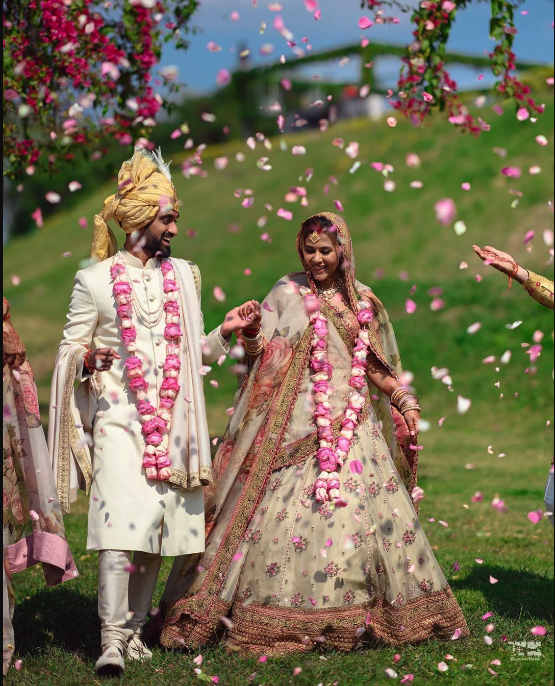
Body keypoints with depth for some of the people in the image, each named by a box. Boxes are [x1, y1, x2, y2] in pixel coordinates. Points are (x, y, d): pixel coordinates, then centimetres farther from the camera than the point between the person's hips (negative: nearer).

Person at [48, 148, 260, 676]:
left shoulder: (181, 276, 14)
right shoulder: (95, 280, 0)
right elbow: (70, 349, 3)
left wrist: (224, 333, 4)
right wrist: (89, 358, -18)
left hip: (171, 419, 5)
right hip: (119, 415, -5)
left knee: (157, 527, 4)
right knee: (121, 519, -18)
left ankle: (134, 628, 14)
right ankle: (112, 638, -18)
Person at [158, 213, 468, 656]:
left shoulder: (362, 301, 13)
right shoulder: (287, 294, 3)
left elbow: (374, 366, 20)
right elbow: (262, 356, -3)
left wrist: (405, 400, 9)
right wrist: (250, 334, -22)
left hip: (352, 422, 4)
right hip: (298, 424, -3)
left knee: (360, 508, 0)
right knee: (289, 507, -10)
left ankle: (353, 614, 10)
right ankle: (281, 618, -4)